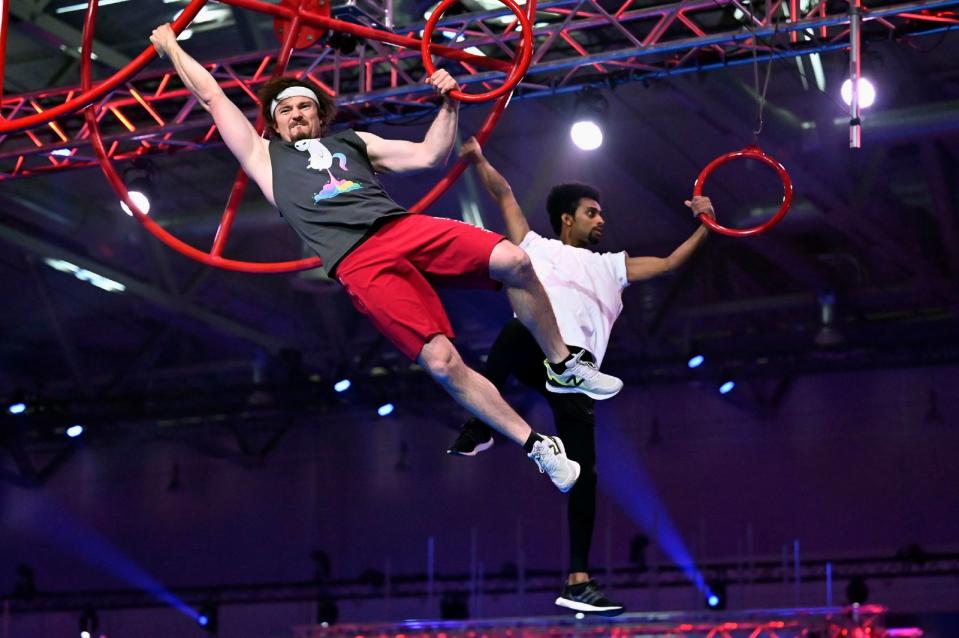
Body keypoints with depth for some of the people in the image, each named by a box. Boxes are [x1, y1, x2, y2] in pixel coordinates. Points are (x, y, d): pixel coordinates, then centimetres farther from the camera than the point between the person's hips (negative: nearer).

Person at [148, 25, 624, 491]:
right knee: (441, 363, -21)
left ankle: (562, 366, 0)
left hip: (406, 228, 3)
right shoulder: (265, 157, 27)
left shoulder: (353, 141, 32)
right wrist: (171, 46, 35)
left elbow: (430, 155, 25)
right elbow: (213, 98, 29)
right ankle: (539, 449, -12)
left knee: (513, 261, -21)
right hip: (358, 263, -3)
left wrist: (448, 104, 14)